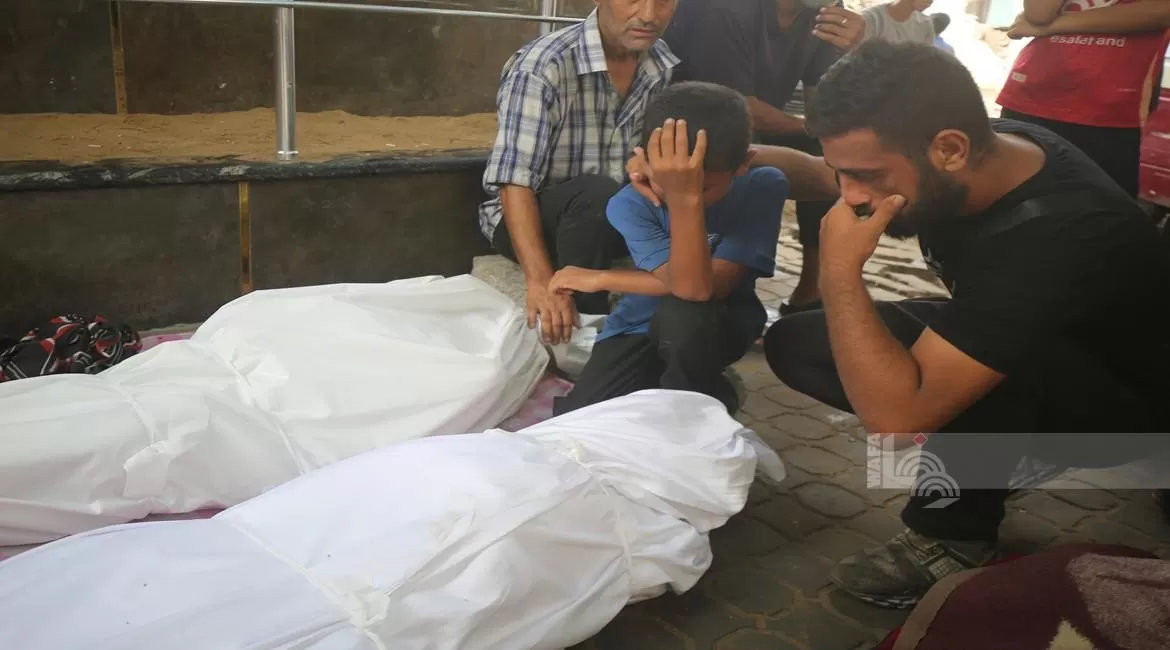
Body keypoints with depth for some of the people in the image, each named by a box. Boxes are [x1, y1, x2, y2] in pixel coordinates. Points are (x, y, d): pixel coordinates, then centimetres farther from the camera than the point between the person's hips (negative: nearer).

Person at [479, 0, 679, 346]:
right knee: (596, 194, -35)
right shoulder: (542, 66, -23)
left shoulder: (668, 68, -7)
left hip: (614, 215, 5)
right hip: (526, 214, -5)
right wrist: (541, 280, -38)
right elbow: (515, 183, -27)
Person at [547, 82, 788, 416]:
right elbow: (689, 286, -33)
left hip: (722, 322, -1)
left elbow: (709, 287, -28)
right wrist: (680, 198, -44)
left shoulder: (763, 187, -22)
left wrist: (601, 279, -24)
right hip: (641, 325, 2)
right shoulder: (629, 204, -20)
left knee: (681, 314, -38)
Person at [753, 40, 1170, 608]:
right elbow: (846, 176, 4)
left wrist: (840, 271, -34)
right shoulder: (985, 147, -18)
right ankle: (1005, 455, 0)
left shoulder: (1055, 237, -39)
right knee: (795, 343, -4)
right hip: (1018, 376, 7)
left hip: (1113, 404, -7)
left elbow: (894, 413, -41)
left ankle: (952, 536, -12)